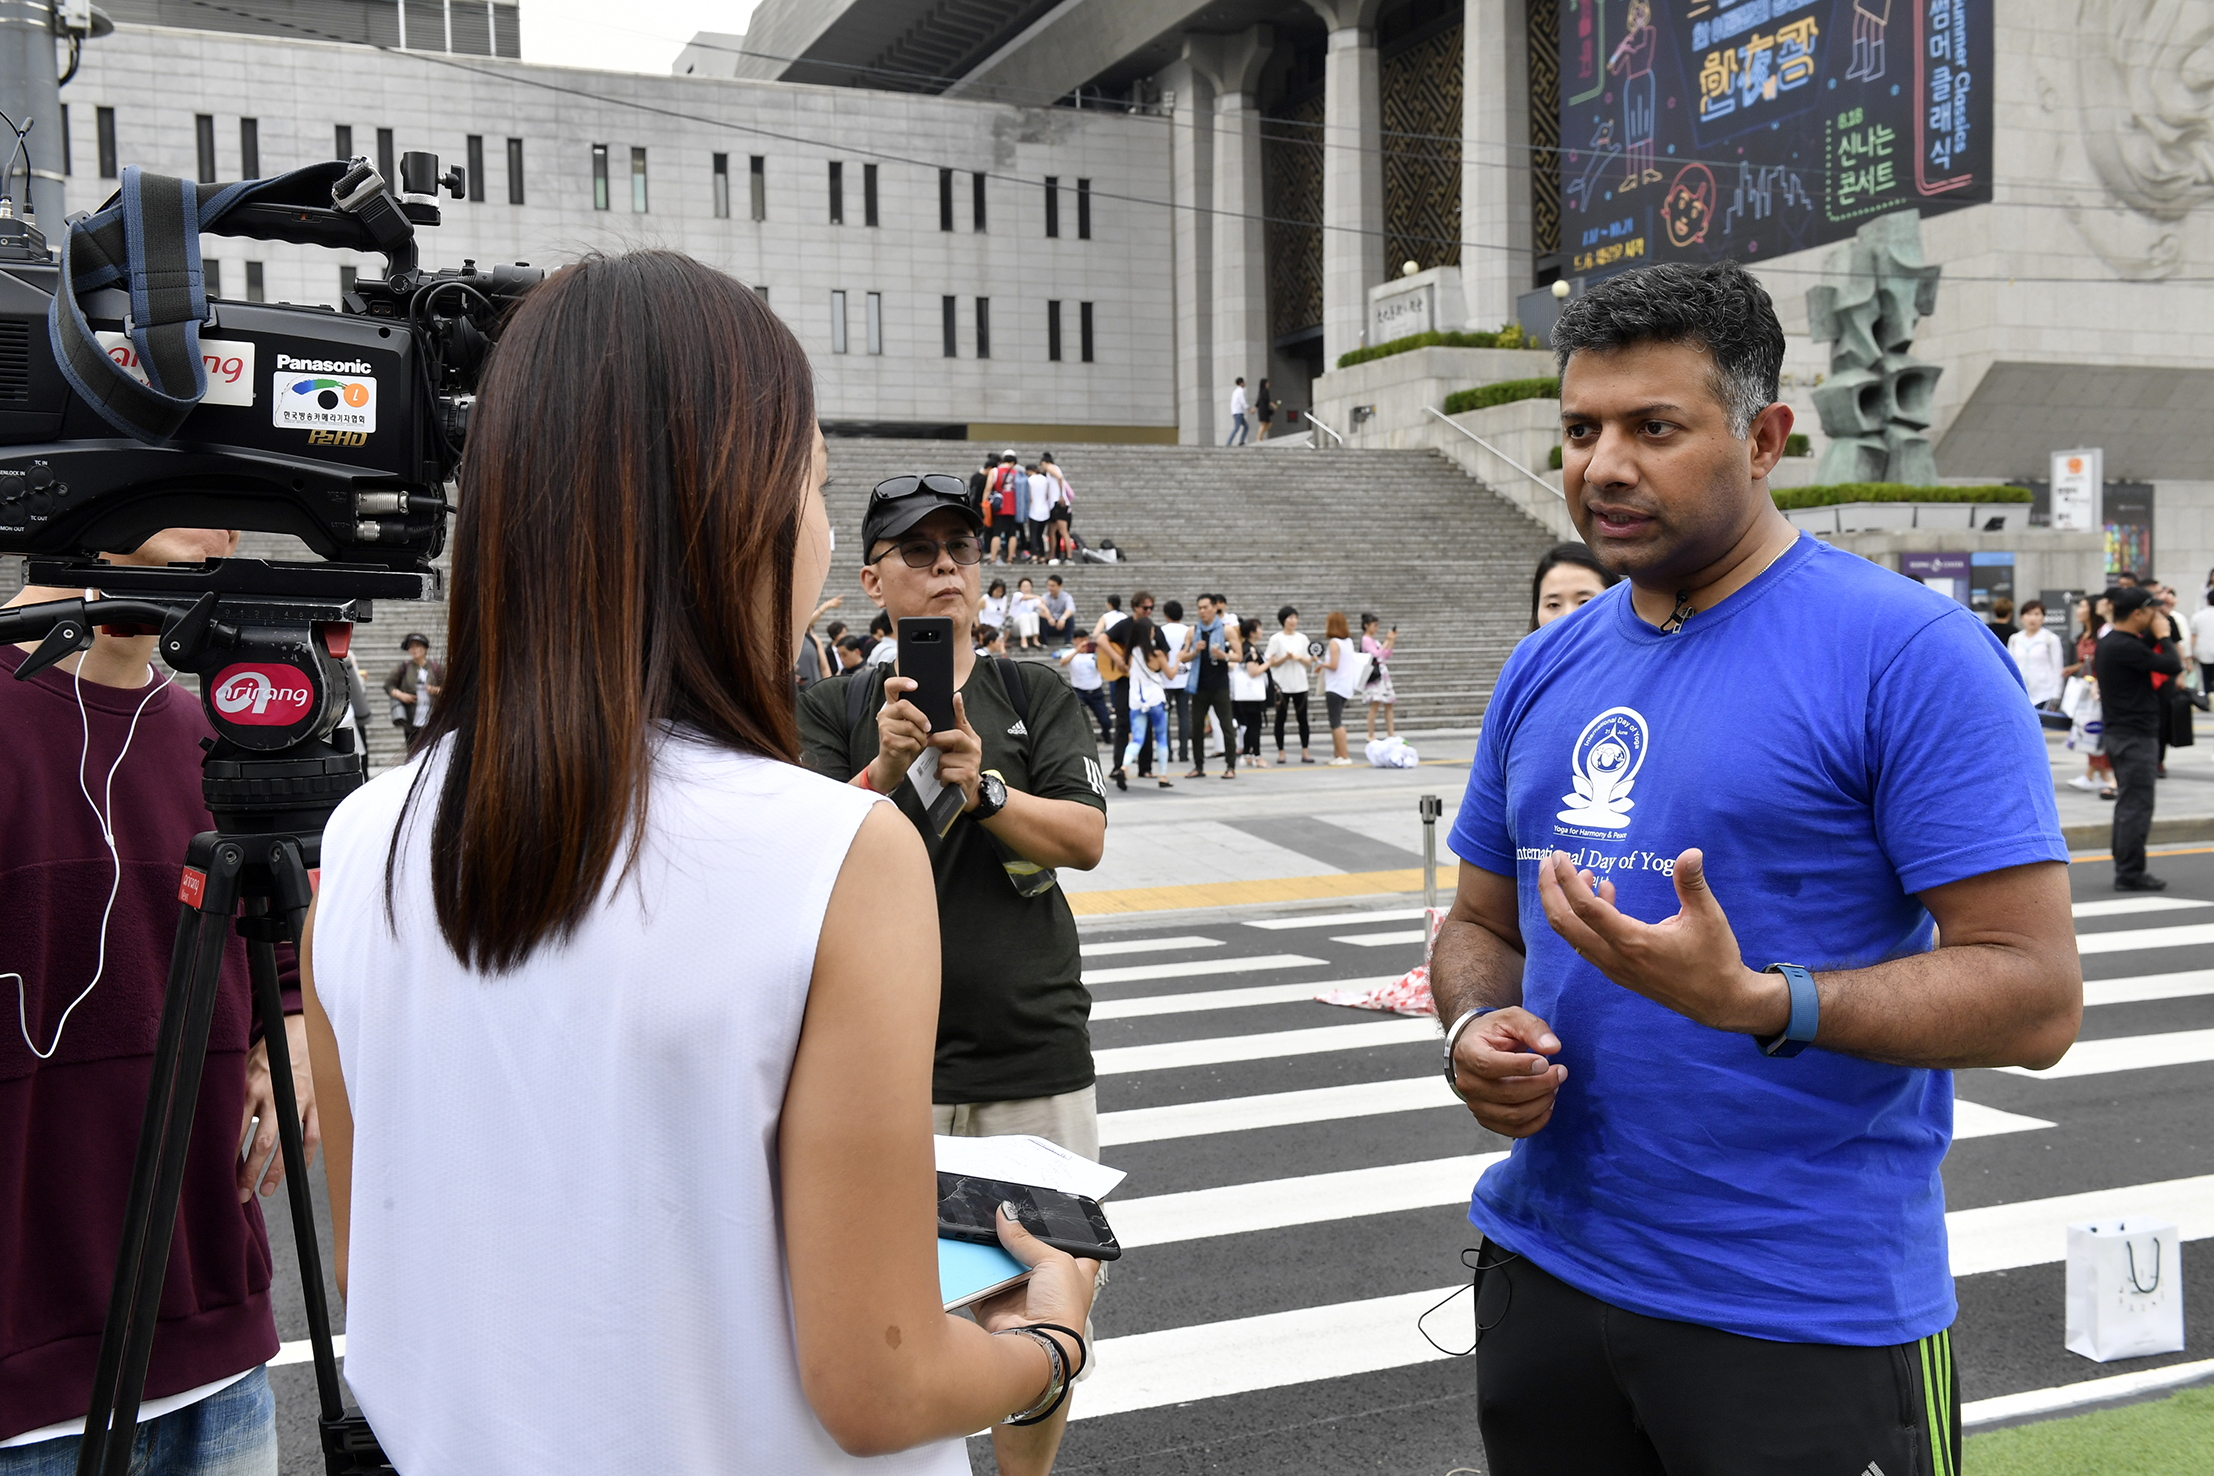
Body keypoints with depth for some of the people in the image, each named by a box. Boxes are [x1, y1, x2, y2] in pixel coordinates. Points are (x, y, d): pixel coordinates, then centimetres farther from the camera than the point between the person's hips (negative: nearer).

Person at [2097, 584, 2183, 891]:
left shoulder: (2110, 641, 12)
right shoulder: (2124, 647, -21)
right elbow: (2172, 666, -21)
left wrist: (2156, 635, 8)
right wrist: (2163, 635, -7)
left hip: (2121, 732, 11)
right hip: (2135, 736, -11)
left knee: (2129, 804, 17)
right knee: (2136, 806, -6)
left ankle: (2125, 869, 23)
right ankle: (2130, 874, -3)